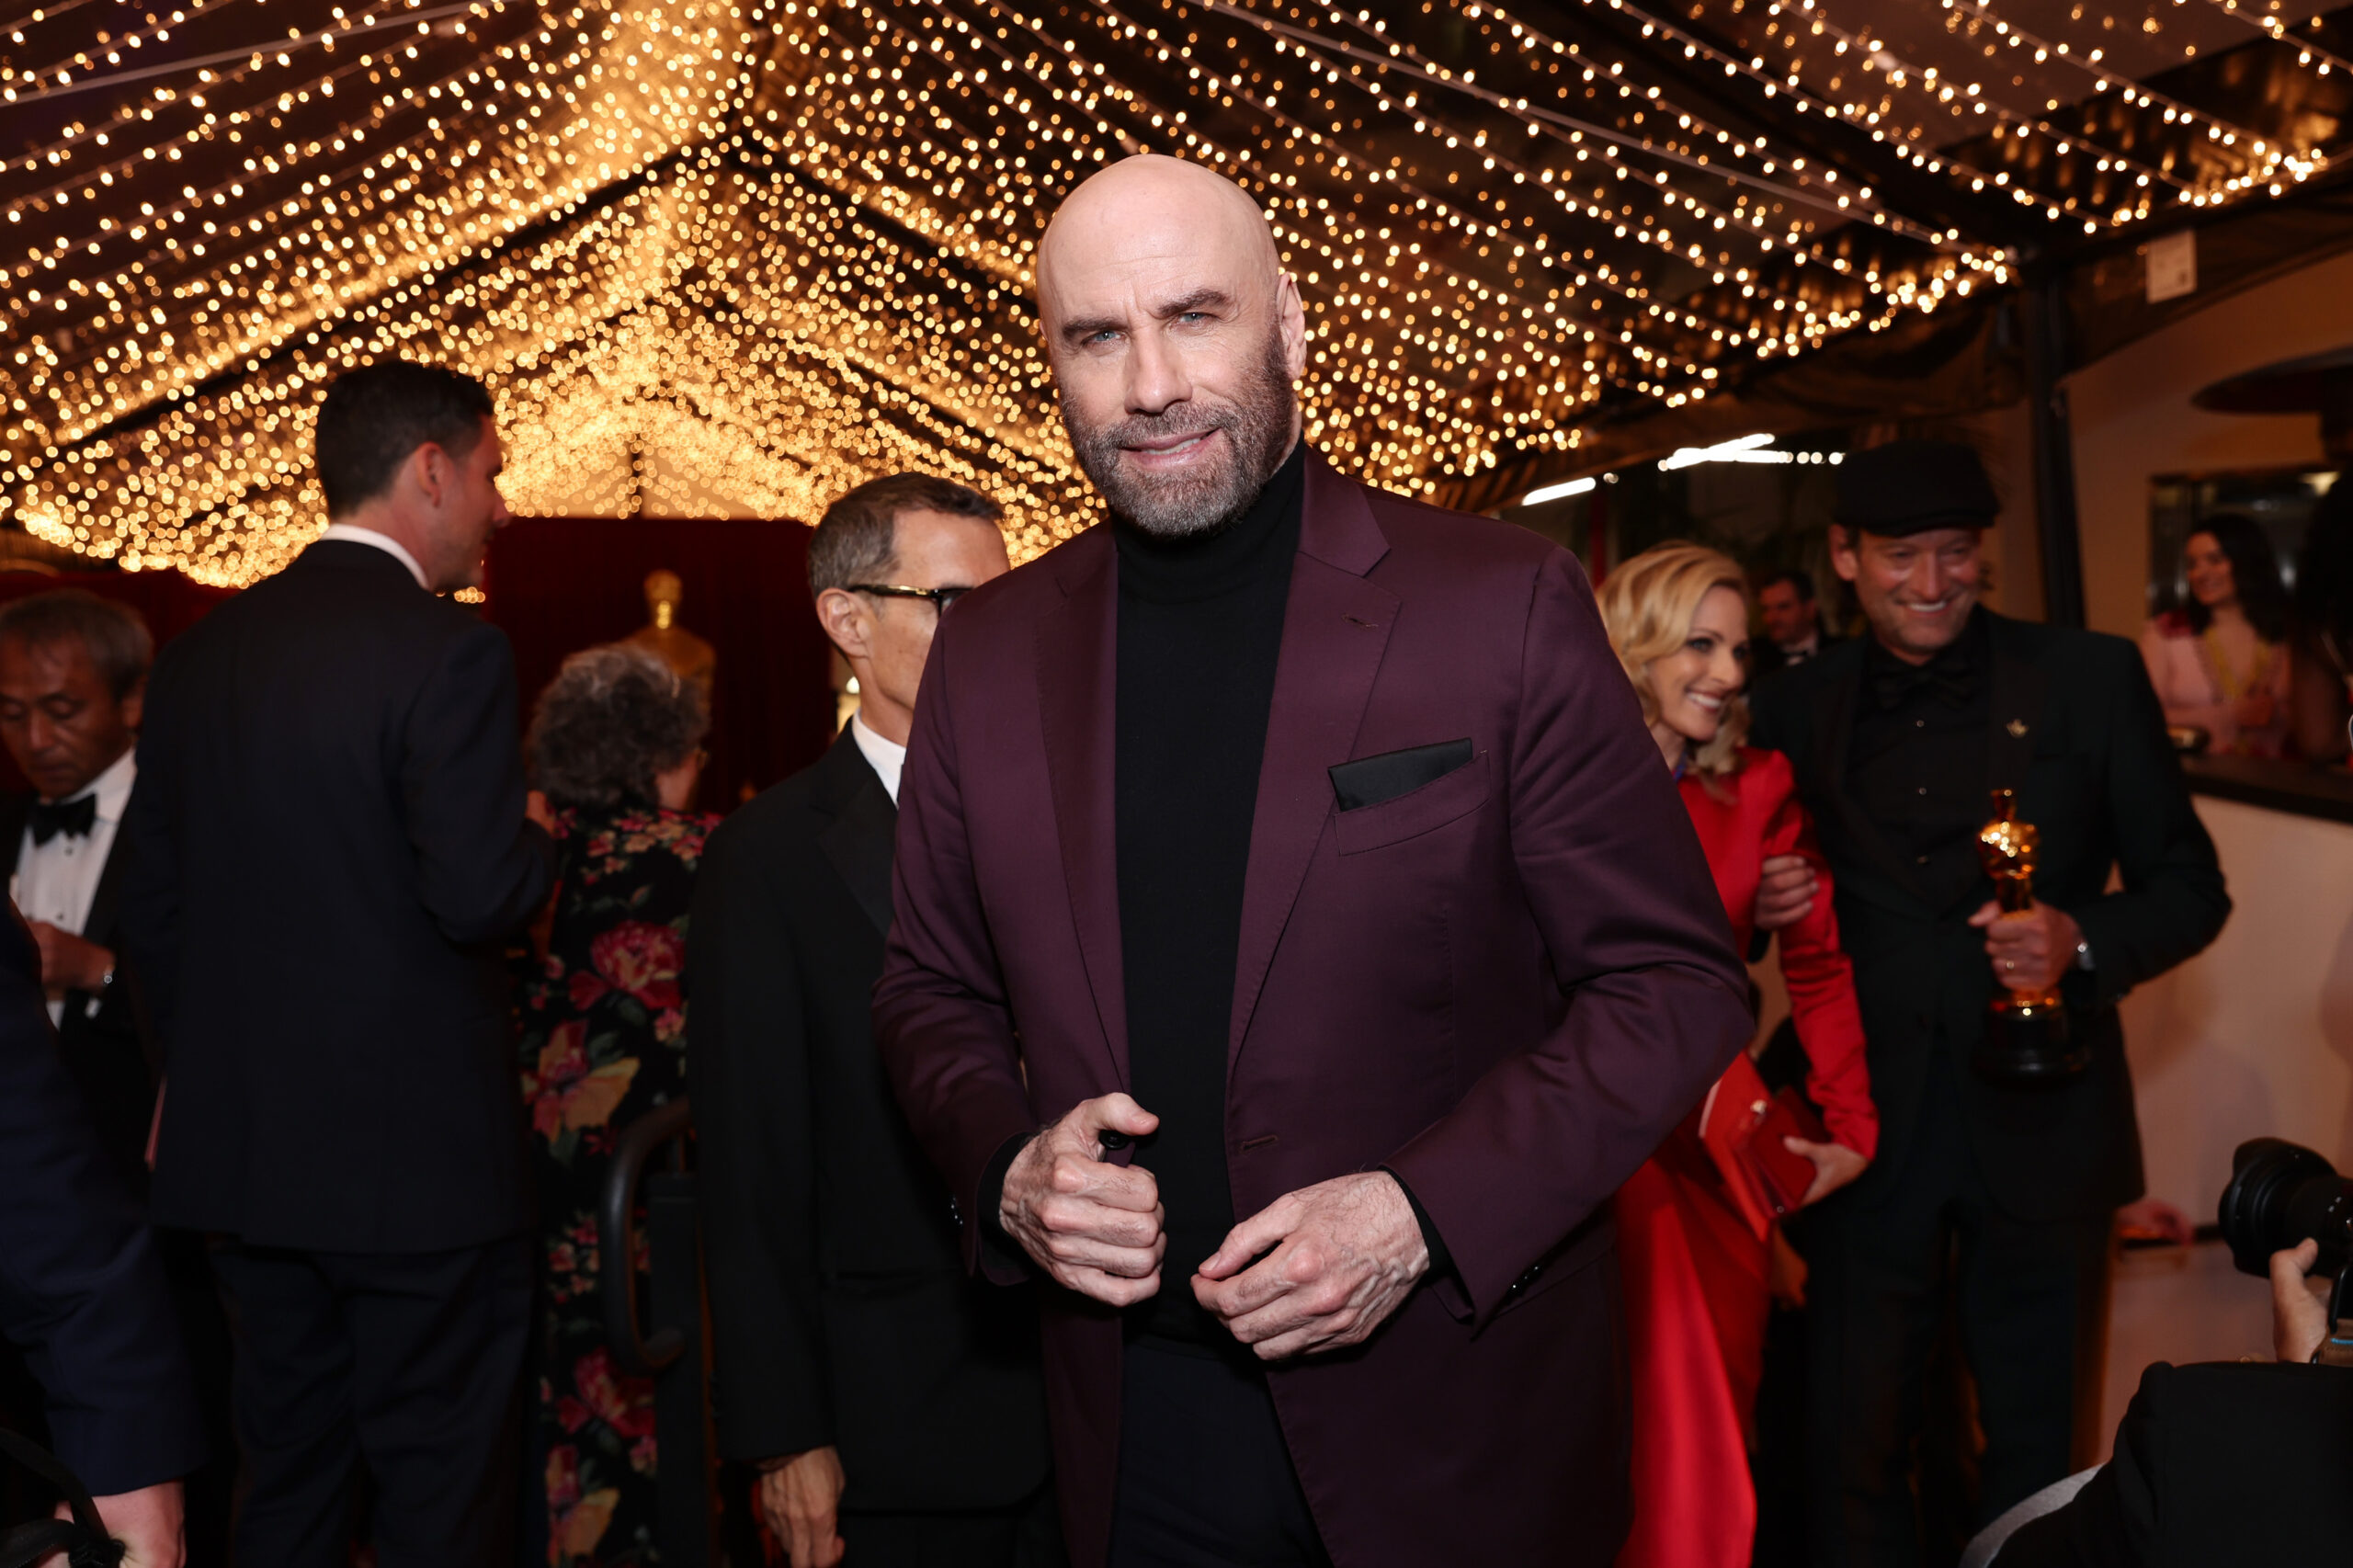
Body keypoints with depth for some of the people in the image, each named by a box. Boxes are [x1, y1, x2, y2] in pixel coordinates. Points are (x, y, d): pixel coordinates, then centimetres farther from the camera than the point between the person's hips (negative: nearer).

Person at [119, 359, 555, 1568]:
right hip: (416, 1155, -7)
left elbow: (154, 907, 12)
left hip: (242, 1148, 7)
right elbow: (480, 898, -22)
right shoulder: (448, 654, -15)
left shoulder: (197, 654, 7)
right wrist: (542, 845, 0)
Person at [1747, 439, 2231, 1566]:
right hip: (1871, 1127, 1)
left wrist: (2084, 942, -18)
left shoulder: (2091, 681, -1)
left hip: (2038, 1126, 0)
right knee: (1854, 1444, 7)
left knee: (2035, 1446, 14)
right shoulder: (1796, 709, 3)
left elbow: (2190, 889, 1)